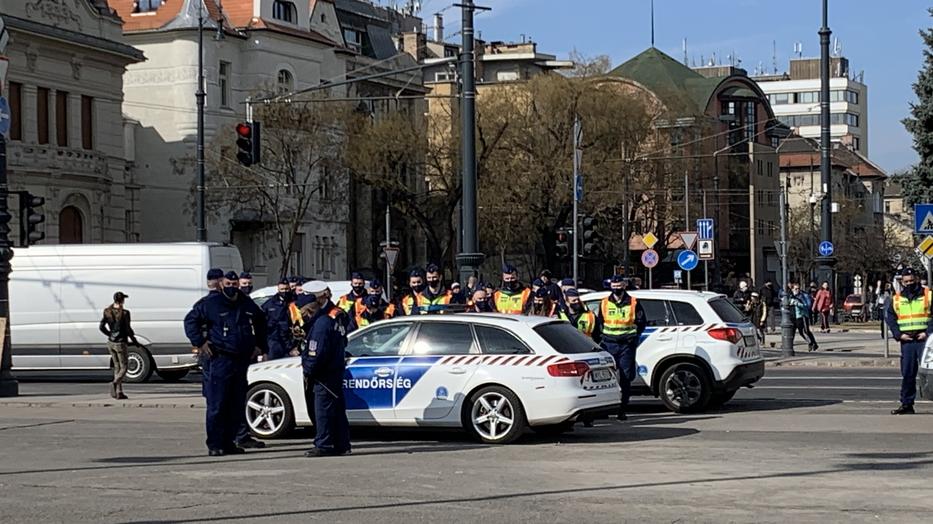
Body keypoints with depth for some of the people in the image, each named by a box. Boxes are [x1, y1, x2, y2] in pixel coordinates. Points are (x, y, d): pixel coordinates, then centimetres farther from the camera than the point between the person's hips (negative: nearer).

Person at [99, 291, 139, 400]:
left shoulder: (108, 312, 0)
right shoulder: (124, 313, -16)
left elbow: (102, 327, 4)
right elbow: (128, 329, -14)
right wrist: (134, 341, 1)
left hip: (110, 343, 6)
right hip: (120, 344, -6)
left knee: (117, 367, 15)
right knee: (123, 368, 4)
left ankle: (119, 392, 11)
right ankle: (115, 383, -24)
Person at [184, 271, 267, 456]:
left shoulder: (247, 304, 13)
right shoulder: (211, 303, -2)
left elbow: (261, 324, 30)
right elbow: (190, 320, 1)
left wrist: (259, 345, 21)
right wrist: (200, 342, -6)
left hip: (242, 361, 6)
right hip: (220, 360, -5)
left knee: (237, 406, 8)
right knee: (217, 405, -7)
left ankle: (229, 442, 16)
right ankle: (215, 445, -3)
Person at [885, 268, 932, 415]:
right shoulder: (896, 299, 12)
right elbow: (890, 318, 11)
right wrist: (899, 335, -1)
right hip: (906, 341, 3)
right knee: (907, 373, 5)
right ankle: (906, 404, 10)